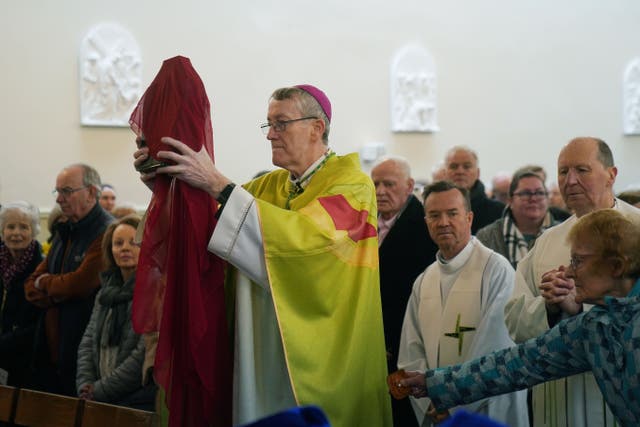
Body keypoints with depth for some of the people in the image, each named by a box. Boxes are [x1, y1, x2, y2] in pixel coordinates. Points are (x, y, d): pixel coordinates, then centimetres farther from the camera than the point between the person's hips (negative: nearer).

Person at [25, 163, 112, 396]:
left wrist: (44, 283, -1)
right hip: (50, 349, 8)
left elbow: (81, 284, -21)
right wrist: (59, 293, -7)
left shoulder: (107, 232, -14)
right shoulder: (65, 231, 16)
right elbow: (31, 286, 14)